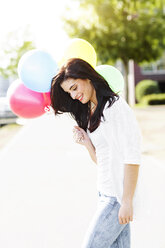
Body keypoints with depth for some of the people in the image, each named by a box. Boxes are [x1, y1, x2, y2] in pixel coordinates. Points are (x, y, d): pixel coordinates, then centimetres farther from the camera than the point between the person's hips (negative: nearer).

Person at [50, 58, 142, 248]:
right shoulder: (88, 113, 14)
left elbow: (132, 158, -17)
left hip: (119, 195, -8)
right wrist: (87, 143, -3)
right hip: (106, 194, 8)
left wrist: (127, 202, -19)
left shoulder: (115, 106, -13)